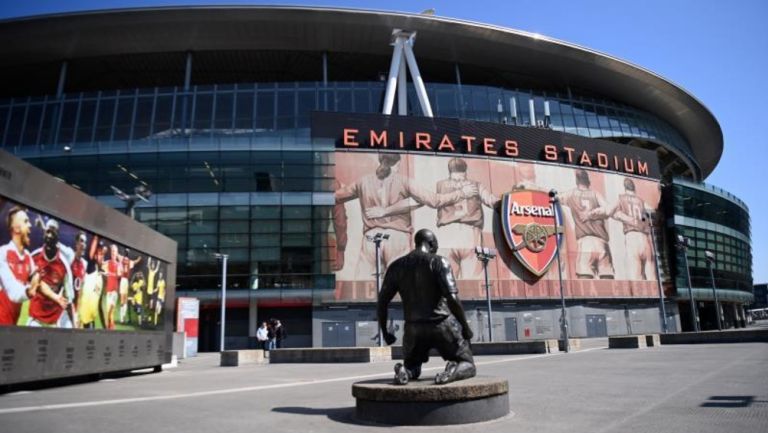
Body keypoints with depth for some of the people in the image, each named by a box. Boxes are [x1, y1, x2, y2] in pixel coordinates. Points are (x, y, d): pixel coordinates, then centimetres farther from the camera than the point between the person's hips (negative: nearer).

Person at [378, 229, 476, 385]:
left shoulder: (397, 266, 7)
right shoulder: (439, 262, -6)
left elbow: (382, 302, 6)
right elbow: (452, 298, -17)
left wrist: (384, 331, 16)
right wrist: (465, 327, -7)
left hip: (413, 329, 4)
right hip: (442, 325, -3)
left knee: (412, 368, 28)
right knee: (468, 366, 16)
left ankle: (404, 370, -9)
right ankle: (453, 371, -20)